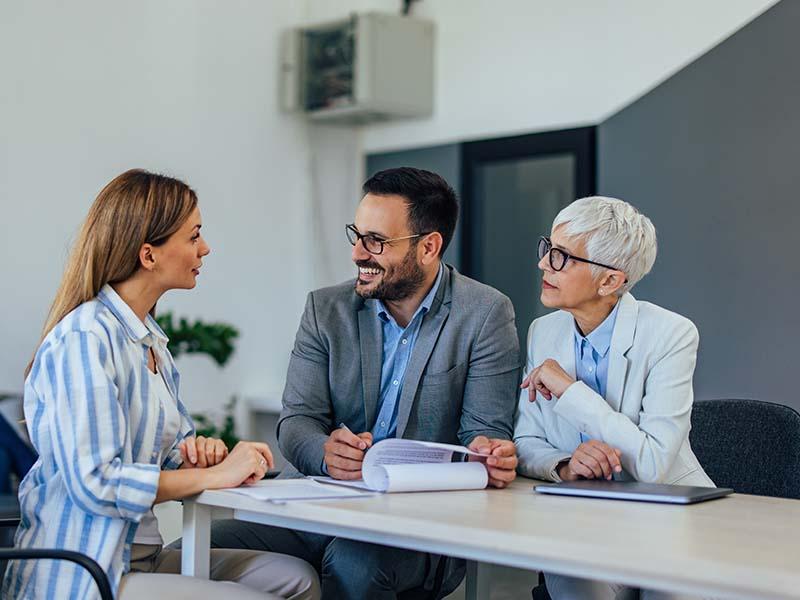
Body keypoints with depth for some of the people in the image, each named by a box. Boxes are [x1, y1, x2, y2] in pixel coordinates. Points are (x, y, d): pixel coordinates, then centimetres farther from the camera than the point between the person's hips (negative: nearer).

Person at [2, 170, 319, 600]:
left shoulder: (149, 338, 14)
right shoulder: (83, 339, -18)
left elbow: (173, 443, 22)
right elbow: (94, 482, -25)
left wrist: (197, 450, -3)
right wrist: (215, 474, -19)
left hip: (138, 556, 9)